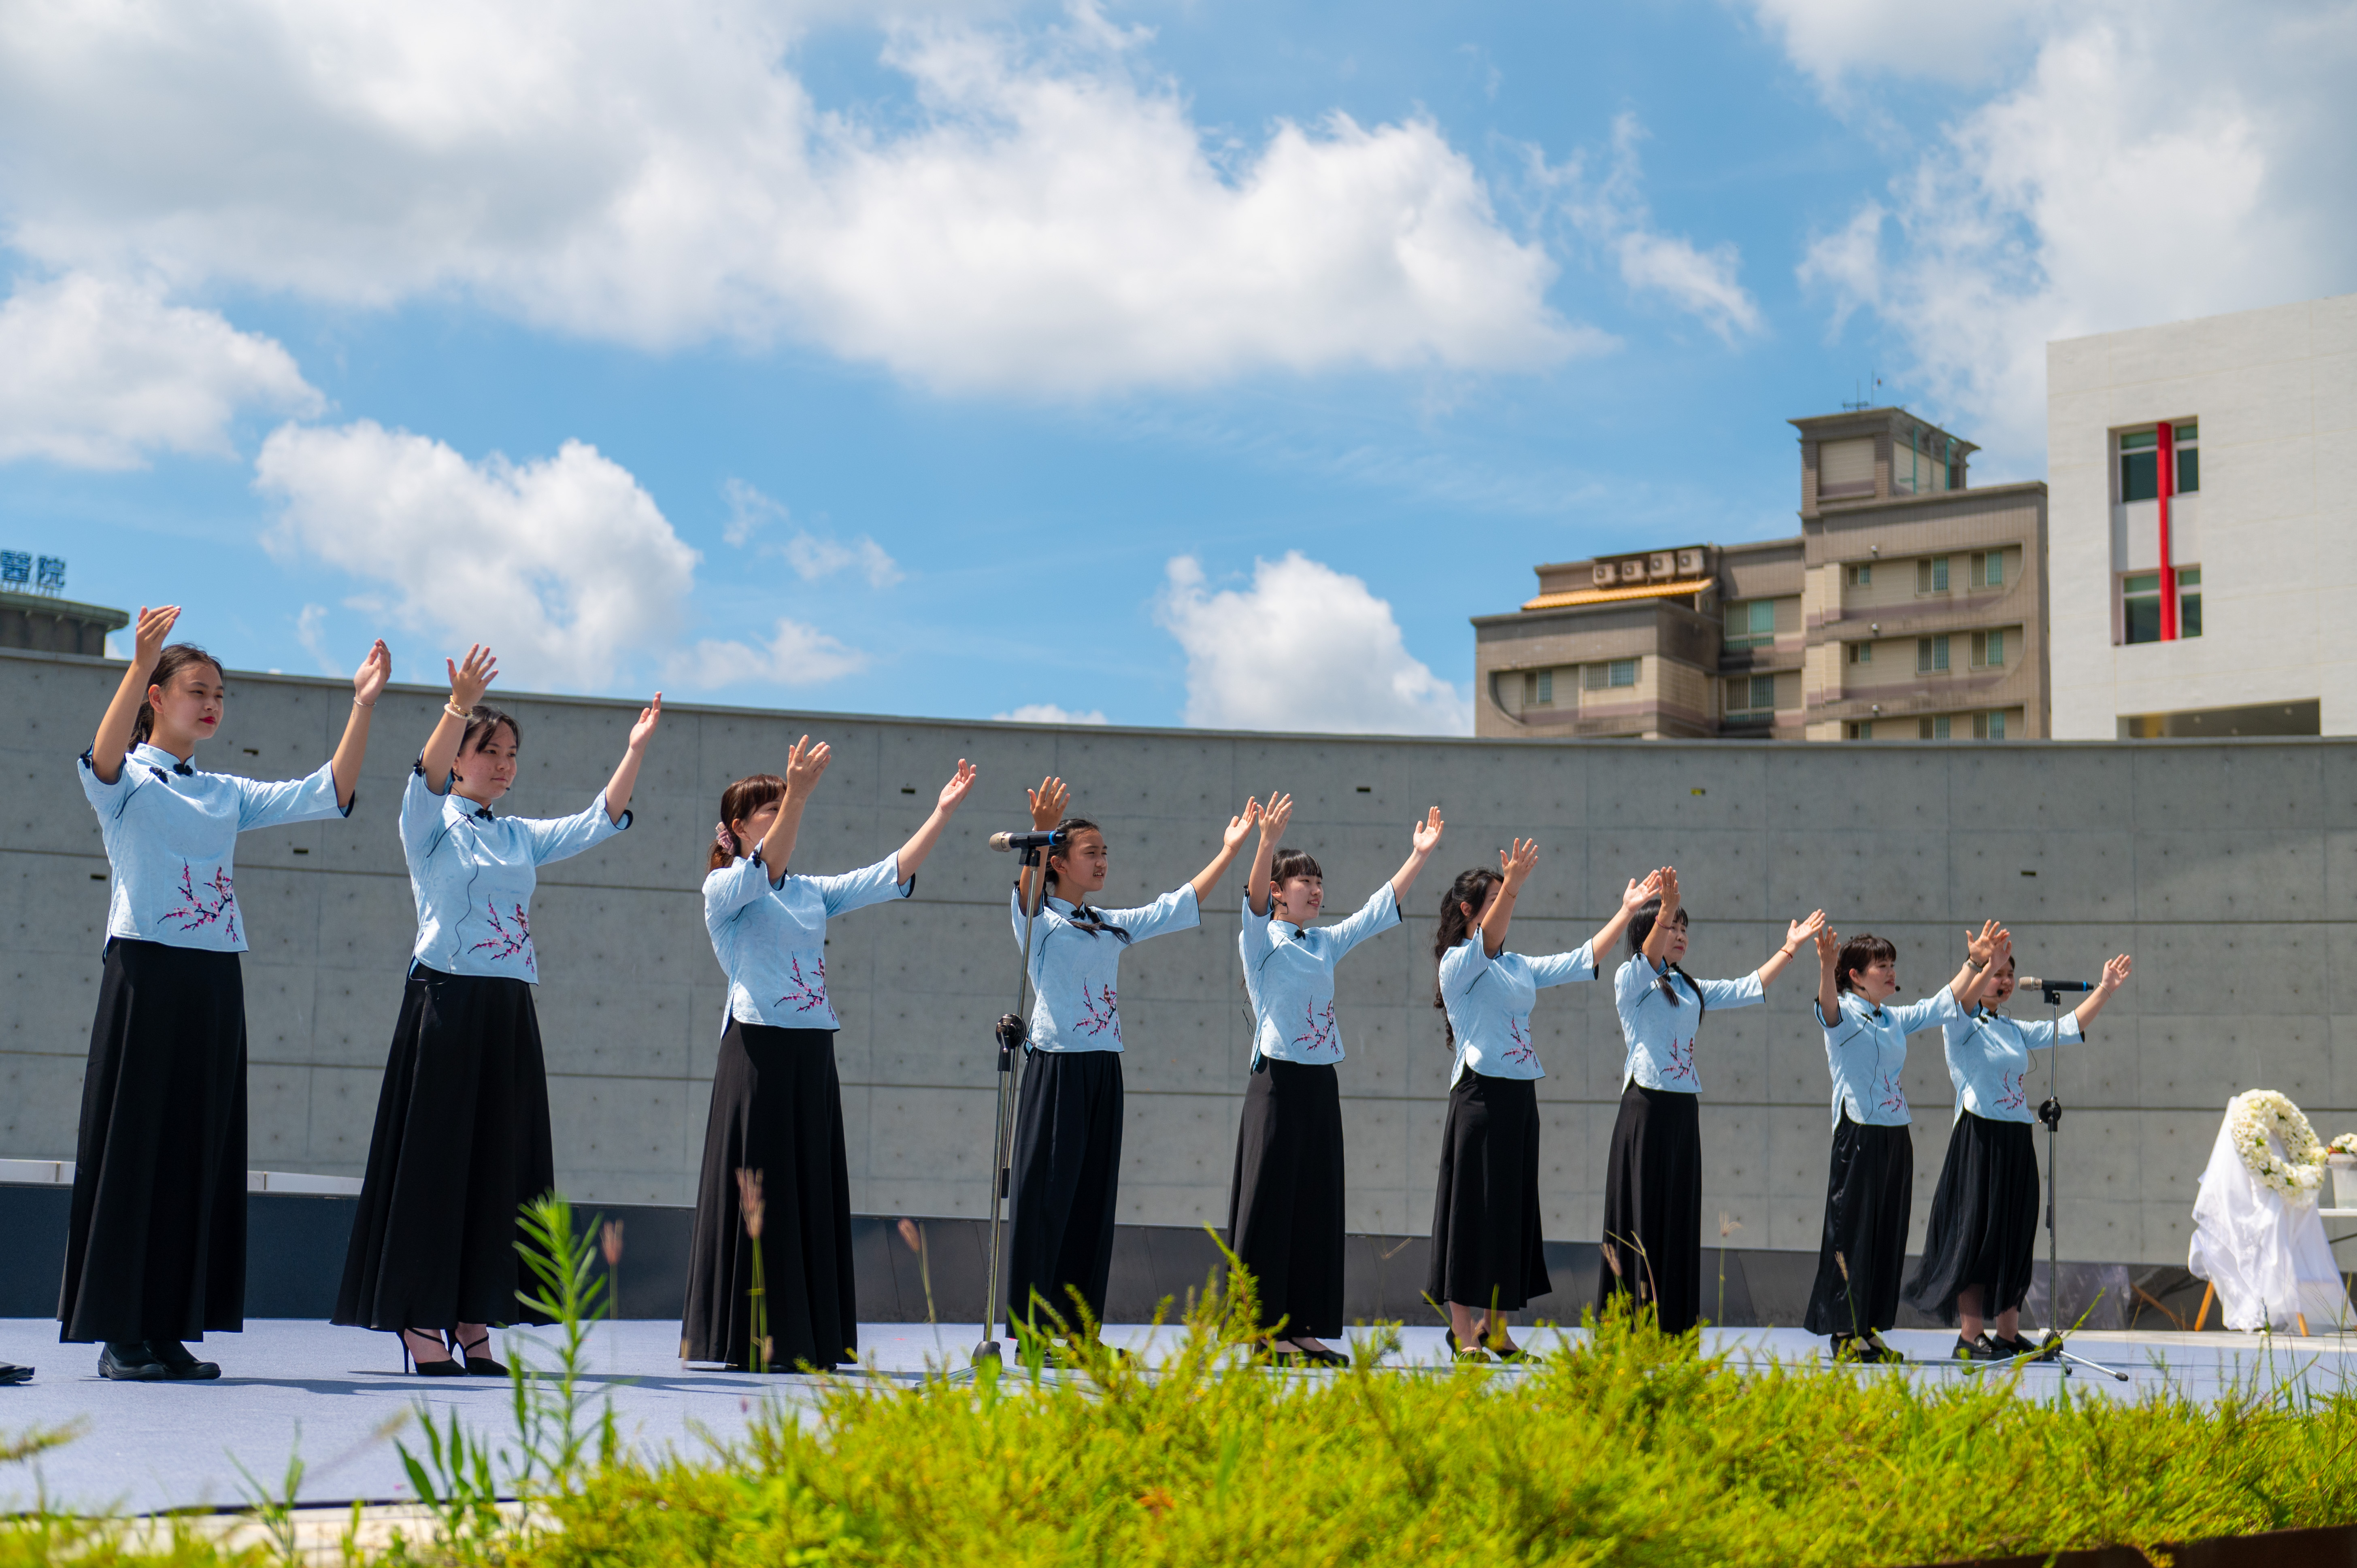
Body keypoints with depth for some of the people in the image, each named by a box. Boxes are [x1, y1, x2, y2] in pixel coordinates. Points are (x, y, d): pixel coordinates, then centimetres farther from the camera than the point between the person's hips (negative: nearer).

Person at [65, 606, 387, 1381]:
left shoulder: (229, 795, 17)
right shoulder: (127, 782, 1)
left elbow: (330, 795, 11)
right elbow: (103, 758, -24)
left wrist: (363, 705, 1)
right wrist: (138, 665, -38)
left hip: (215, 981, 6)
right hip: (146, 972, -6)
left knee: (203, 1151, 5)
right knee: (134, 1148, -4)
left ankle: (173, 1330, 11)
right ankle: (119, 1336, 1)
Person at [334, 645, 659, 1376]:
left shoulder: (520, 838, 17)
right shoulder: (431, 824, 1)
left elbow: (601, 821, 16)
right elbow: (429, 774, -19)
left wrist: (636, 749, 6)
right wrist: (460, 705, -34)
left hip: (508, 1012, 6)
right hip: (446, 1004, -6)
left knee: (499, 1160, 5)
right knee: (435, 1159, -5)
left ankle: (473, 1322, 11)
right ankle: (420, 1324, -1)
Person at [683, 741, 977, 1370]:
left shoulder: (813, 892, 17)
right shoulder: (723, 889, -1)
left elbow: (891, 876, 13)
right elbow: (766, 866, -22)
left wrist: (943, 814, 5)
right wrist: (797, 796, -35)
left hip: (813, 1054, 6)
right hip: (758, 1051, -6)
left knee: (815, 1194, 6)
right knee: (759, 1194, -5)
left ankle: (808, 1341, 11)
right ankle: (750, 1342, 1)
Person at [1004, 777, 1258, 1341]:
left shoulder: (1112, 926, 17)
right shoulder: (1040, 921, -2)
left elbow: (1179, 906, 24)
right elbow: (1027, 892, -25)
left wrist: (1230, 850, 22)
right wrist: (1041, 834, -42)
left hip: (1104, 1073, 7)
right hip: (1056, 1069, -7)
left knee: (1095, 1198, 7)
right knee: (1045, 1197, -6)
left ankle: (1082, 1329, 12)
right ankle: (1031, 1332, -2)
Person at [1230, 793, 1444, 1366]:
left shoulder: (1327, 943, 15)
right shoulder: (1261, 939, -2)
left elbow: (1382, 908, 19)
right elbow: (1255, 898, -22)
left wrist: (1420, 855, 13)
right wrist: (1269, 842, -37)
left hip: (1321, 1083, 7)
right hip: (1279, 1082, -7)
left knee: (1319, 1205, 6)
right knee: (1271, 1200, -5)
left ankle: (1305, 1328, 12)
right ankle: (1261, 1330, -1)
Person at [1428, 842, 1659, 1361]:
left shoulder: (1519, 967, 16)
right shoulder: (1458, 963, -6)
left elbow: (1582, 960, 20)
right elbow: (1487, 938, -27)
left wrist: (1627, 910, 16)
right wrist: (1511, 887, -42)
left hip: (1520, 1098, 8)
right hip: (1480, 1096, -8)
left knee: (1515, 1207, 8)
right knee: (1474, 1207, -5)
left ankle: (1497, 1328, 15)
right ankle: (1463, 1330, -1)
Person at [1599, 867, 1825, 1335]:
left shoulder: (1690, 988, 18)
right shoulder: (1631, 980, -2)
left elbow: (1748, 989, 23)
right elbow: (1649, 955, -22)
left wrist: (1789, 949, 18)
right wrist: (1666, 909, -38)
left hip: (1683, 1110, 7)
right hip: (1646, 1107, -7)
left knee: (1680, 1218, 6)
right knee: (1642, 1218, -6)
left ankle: (1674, 1335, 10)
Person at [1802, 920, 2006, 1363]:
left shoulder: (1896, 1019, 16)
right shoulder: (1843, 1014, -6)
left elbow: (1947, 1002, 24)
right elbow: (1828, 1006, -30)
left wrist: (1977, 962, 15)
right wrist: (1826, 968, -50)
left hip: (1896, 1136, 8)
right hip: (1859, 1134, -8)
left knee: (1888, 1235, 8)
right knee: (1853, 1234, -6)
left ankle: (1869, 1330, 14)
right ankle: (1843, 1334, -1)